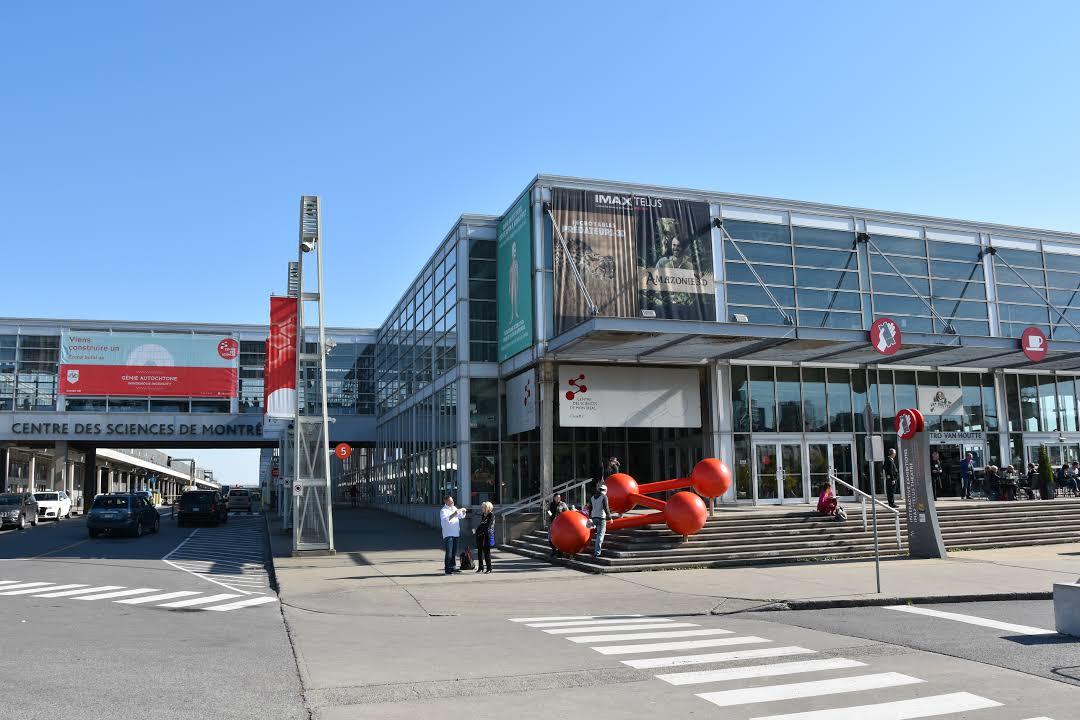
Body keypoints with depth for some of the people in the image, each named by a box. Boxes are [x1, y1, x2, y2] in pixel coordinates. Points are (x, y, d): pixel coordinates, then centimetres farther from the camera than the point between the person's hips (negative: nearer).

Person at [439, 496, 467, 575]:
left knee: (454, 552, 14)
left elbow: (461, 516, 26)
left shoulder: (454, 508, 14)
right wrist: (453, 514, -34)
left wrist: (463, 512, 5)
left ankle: (453, 567, 23)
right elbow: (446, 519, -25)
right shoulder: (443, 510, -8)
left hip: (455, 533, 8)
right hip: (448, 534, -8)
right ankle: (447, 569, -6)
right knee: (449, 552, -9)